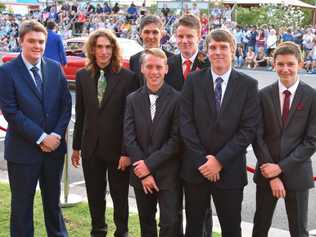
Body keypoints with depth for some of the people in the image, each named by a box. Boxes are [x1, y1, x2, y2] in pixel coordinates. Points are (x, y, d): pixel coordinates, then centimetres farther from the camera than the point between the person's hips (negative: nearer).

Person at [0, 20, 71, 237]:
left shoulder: (55, 68, 4)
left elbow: (66, 104, 4)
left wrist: (57, 135, -9)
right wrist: (41, 138, -15)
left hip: (54, 147, 4)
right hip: (23, 150, -3)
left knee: (53, 200, 18)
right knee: (22, 204, 9)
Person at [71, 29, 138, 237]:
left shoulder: (127, 77, -10)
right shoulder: (83, 76, 3)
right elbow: (80, 114, 8)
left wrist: (127, 151, -13)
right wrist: (76, 146, 9)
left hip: (117, 147, -3)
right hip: (91, 147, 4)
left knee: (120, 196, 11)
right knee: (95, 195, 16)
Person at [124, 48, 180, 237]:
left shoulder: (177, 99, -8)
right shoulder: (133, 99, 2)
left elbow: (176, 139, -11)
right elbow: (129, 137, -3)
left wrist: (149, 163, -14)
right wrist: (143, 172, -10)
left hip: (168, 174, -3)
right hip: (141, 173, 4)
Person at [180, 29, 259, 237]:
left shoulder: (248, 85, -3)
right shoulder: (194, 81, 0)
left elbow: (249, 129, -8)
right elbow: (186, 122, -4)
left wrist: (220, 160, -13)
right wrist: (202, 160, -11)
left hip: (230, 170, -1)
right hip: (195, 168, 1)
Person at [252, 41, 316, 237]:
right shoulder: (264, 95, -1)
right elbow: (258, 136, -3)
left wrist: (281, 167, -14)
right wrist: (271, 175, -10)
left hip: (297, 174, -1)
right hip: (267, 172, 2)